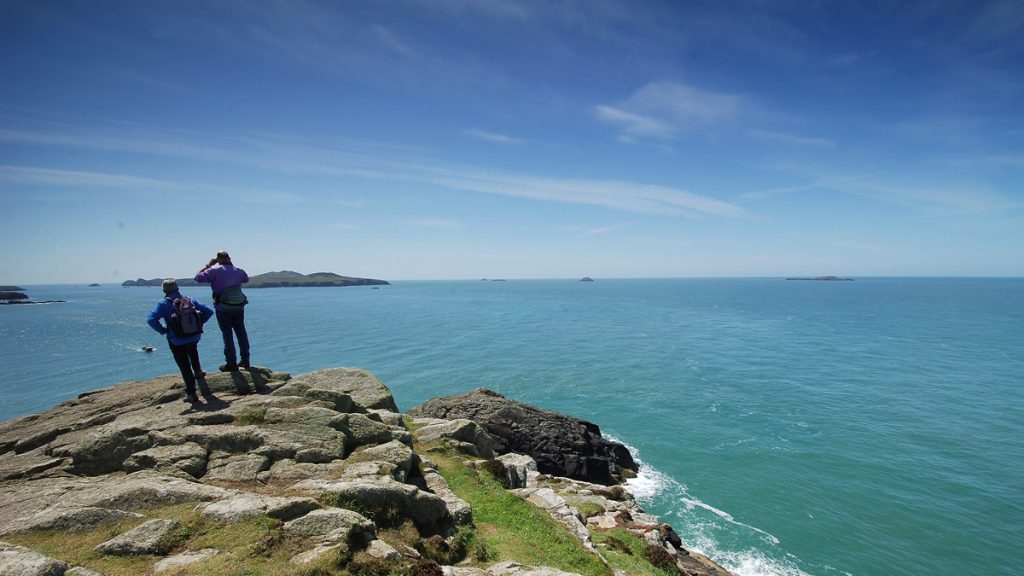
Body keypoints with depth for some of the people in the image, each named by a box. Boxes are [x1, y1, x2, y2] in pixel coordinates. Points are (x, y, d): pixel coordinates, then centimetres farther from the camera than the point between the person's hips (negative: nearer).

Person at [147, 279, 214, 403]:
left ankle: (191, 394, 14)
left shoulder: (163, 304, -9)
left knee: (185, 367, 9)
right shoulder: (189, 300, 2)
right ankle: (199, 373, 18)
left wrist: (163, 330, -8)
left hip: (177, 342, -3)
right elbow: (209, 311, -1)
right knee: (193, 352, 36)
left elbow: (151, 320, -22)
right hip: (194, 338, 3)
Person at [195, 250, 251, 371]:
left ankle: (232, 364, 4)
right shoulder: (238, 270, 6)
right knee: (241, 333, 13)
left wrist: (208, 265, 1)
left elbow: (198, 278, -9)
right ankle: (245, 360, 19)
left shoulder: (215, 270, -10)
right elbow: (246, 279, 26)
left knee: (228, 335, 1)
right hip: (239, 306, 4)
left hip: (223, 308, -4)